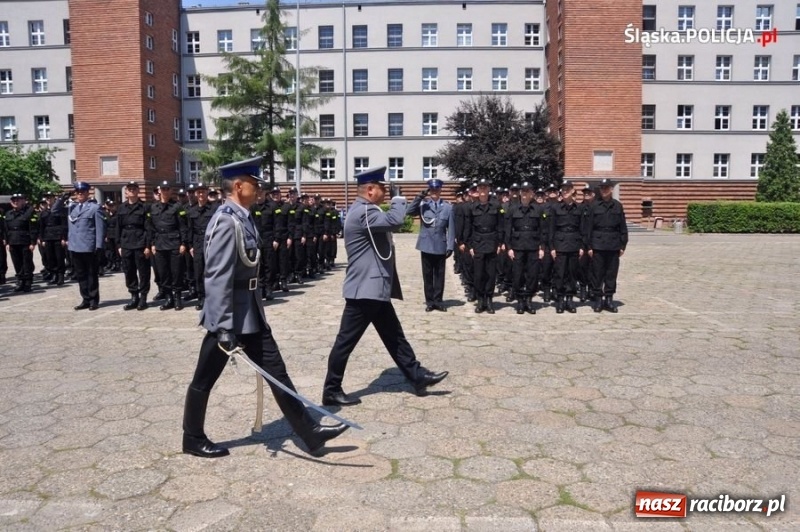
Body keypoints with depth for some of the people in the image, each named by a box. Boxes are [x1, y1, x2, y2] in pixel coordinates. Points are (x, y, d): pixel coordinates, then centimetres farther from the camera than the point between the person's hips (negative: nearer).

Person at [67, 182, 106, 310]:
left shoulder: (95, 208, -3)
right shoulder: (72, 207, 13)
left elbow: (100, 228, -7)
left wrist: (99, 246, -13)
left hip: (90, 248, -5)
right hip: (75, 247, 5)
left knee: (92, 275, 4)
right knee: (80, 275, 10)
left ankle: (94, 300, 12)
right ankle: (86, 299, 18)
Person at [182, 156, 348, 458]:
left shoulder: (243, 218, 8)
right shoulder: (227, 221, -21)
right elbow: (217, 279, -25)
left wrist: (254, 312, 19)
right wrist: (224, 329, -25)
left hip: (250, 312, 9)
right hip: (231, 315, -9)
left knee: (275, 371, 9)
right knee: (204, 379, 10)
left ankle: (309, 433, 15)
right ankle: (193, 439, 29)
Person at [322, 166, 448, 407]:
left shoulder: (366, 210, 16)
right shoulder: (362, 212, -20)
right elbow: (395, 219, -30)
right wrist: (398, 200, -10)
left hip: (374, 288, 11)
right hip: (364, 290, -11)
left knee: (394, 336, 15)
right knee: (346, 341, 0)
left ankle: (418, 376, 24)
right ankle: (332, 391, 12)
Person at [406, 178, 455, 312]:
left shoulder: (448, 207, 1)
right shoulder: (423, 205, 3)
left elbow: (451, 229, 0)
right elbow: (408, 212, -12)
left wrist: (450, 246, -5)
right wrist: (419, 197, -18)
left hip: (441, 246, 0)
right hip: (426, 245, 0)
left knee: (439, 275, 7)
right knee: (427, 275, 7)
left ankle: (438, 301, 17)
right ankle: (429, 301, 15)